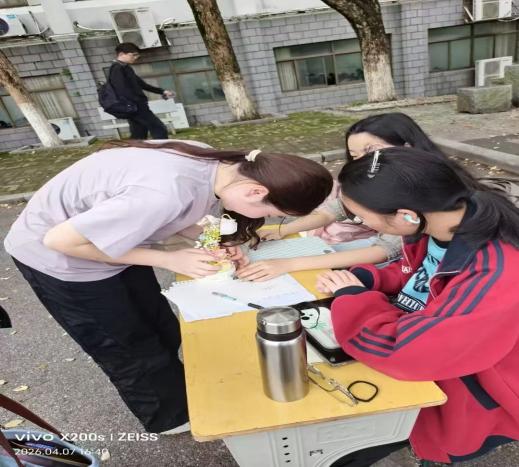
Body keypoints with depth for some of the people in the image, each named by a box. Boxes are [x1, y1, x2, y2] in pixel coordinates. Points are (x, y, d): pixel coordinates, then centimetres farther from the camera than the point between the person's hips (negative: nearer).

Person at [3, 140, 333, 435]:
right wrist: (167, 260, -24)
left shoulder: (216, 165, -15)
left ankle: (177, 392, 43)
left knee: (164, 330, 17)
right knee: (131, 350, 9)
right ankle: (175, 416, 33)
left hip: (103, 236, 7)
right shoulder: (165, 195, -40)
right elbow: (60, 240, -29)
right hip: (56, 256, -7)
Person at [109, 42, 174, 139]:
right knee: (160, 130, -10)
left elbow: (141, 84, 25)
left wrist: (162, 91, 21)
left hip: (135, 107, 10)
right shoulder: (117, 69, -12)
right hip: (135, 107, -10)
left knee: (138, 137, 10)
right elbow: (123, 92, -22)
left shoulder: (126, 68, 19)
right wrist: (140, 104, -23)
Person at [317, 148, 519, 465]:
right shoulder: (440, 219, -14)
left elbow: (404, 351, -40)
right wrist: (364, 279, -13)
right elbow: (413, 275, 6)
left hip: (473, 405, -6)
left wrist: (353, 297, -22)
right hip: (431, 353, 7)